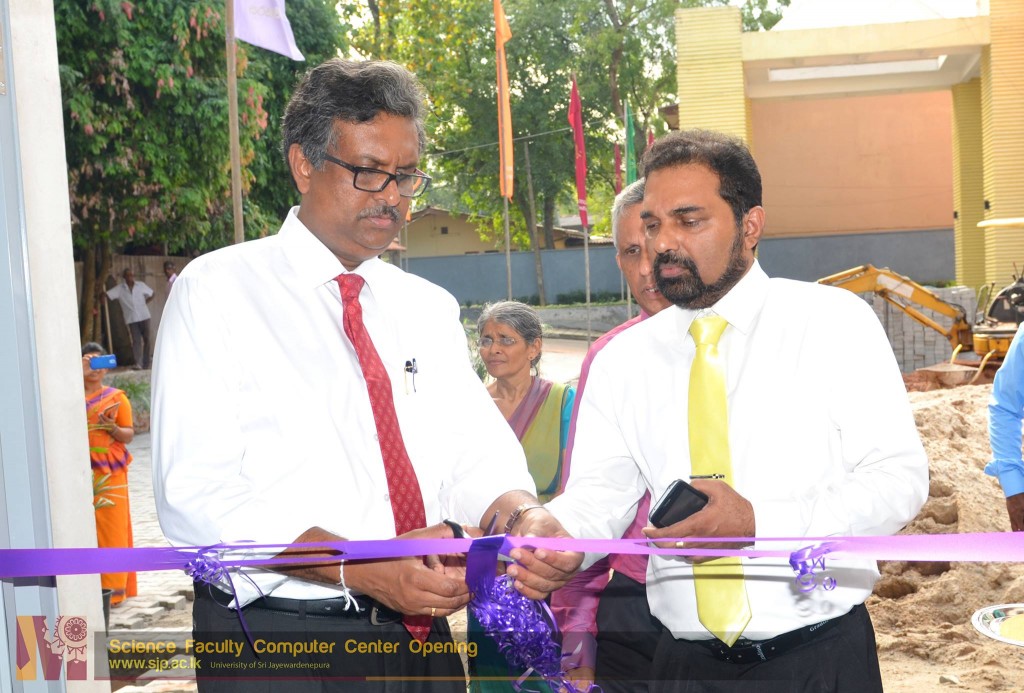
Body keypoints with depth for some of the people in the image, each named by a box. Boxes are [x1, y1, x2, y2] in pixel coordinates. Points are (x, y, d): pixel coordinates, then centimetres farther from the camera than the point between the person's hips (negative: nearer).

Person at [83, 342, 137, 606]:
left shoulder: (117, 397, 5)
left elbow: (129, 435, 4)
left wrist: (112, 428, -14)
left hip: (110, 473, -1)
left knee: (112, 529, -1)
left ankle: (114, 588, 3)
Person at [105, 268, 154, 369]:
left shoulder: (141, 285, 5)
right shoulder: (119, 289, 1)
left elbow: (151, 295, 15)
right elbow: (107, 295, -6)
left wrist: (144, 303, 5)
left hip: (144, 316, 2)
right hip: (131, 319, -1)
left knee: (146, 339, 5)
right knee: (136, 341, -10)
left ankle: (146, 363, 13)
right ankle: (138, 363, -16)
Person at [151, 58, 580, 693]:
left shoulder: (430, 308, 10)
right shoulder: (218, 290, -6)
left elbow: (476, 453, 2)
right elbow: (195, 496, -15)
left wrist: (525, 517, -21)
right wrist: (360, 569, -27)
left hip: (421, 635, 5)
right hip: (273, 640, -4)